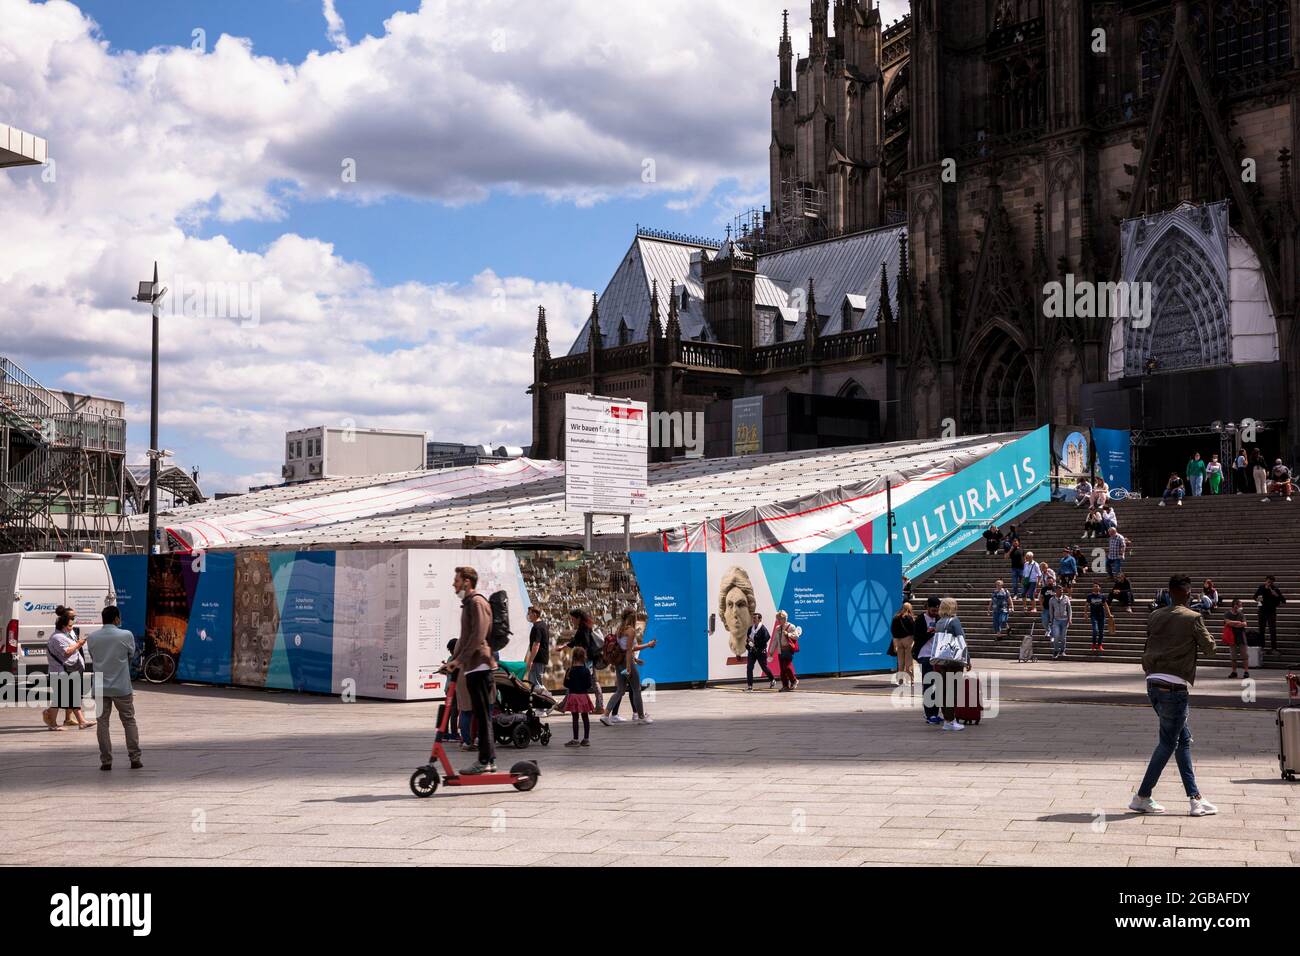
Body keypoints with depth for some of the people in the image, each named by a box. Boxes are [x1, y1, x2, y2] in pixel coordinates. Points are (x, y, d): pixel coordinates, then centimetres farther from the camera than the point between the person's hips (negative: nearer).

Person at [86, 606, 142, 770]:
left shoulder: (91, 638, -1)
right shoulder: (126, 635, -8)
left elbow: (92, 658, 7)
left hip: (100, 687, 2)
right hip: (121, 687, -2)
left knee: (102, 723, 7)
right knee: (129, 721, 10)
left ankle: (106, 761, 5)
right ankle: (135, 758, 11)